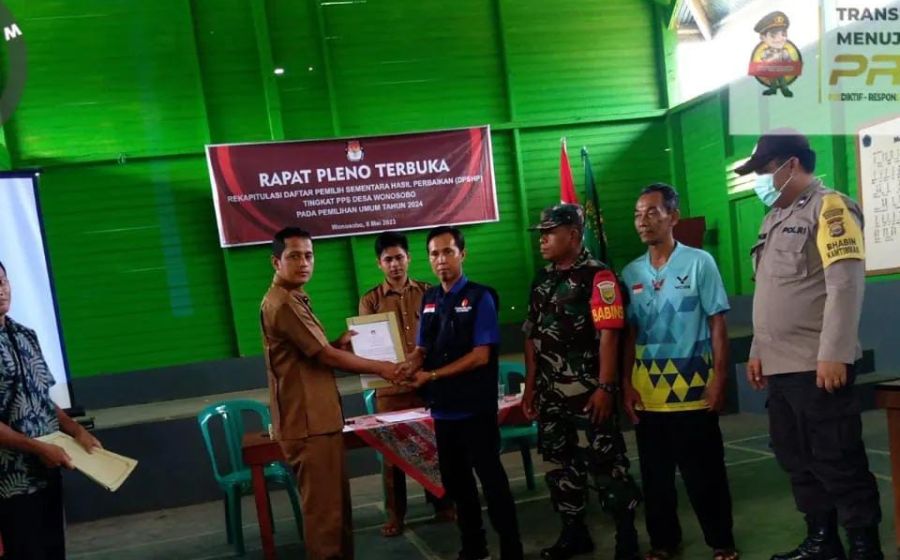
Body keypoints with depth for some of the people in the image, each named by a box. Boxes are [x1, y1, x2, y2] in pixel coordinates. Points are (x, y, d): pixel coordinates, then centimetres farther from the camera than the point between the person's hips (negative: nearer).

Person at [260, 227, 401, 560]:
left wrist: (339, 343, 3)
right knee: (324, 509, -1)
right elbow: (327, 357, -16)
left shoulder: (295, 299, 16)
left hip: (318, 418, 10)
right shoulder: (283, 303, -17)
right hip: (308, 423, -10)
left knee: (337, 504, 18)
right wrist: (379, 368, -5)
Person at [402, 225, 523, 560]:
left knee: (491, 478, 1)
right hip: (443, 408, 6)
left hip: (475, 407, -6)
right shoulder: (429, 300, 8)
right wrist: (408, 367, -9)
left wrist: (432, 376, -17)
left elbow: (481, 356, -15)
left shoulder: (480, 297, -9)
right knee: (455, 481, 17)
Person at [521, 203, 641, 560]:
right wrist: (530, 385, 13)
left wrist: (605, 387, -20)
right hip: (550, 393, 8)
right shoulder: (541, 281, 13)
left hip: (589, 391, -7)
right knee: (560, 462, 15)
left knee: (605, 463, 0)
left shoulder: (597, 276, -10)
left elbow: (609, 335, -16)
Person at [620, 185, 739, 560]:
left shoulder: (699, 262, -5)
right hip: (647, 392, 4)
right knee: (655, 474, 13)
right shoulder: (631, 273, 6)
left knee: (704, 473, 7)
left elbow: (717, 324, -4)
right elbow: (630, 334, 9)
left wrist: (719, 379, -9)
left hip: (692, 390, -4)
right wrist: (627, 384, 5)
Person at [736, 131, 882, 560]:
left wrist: (833, 354, -20)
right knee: (797, 459, 14)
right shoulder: (775, 218, 18)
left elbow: (845, 286, -15)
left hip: (816, 365, -8)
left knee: (838, 461, 0)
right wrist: (758, 351, 18)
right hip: (779, 364, 8)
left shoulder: (829, 207, -6)